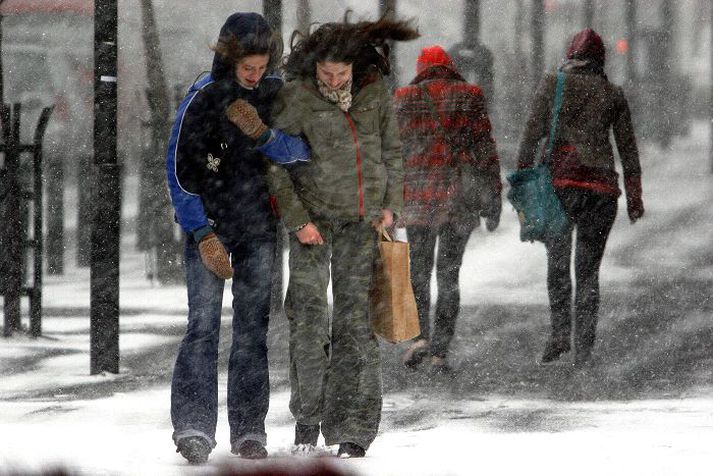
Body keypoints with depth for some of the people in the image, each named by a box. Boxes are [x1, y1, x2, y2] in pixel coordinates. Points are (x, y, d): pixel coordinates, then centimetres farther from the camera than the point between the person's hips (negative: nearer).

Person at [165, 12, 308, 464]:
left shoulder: (275, 93, 4)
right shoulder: (203, 98, -7)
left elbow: (302, 151, -5)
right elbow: (180, 169, -6)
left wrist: (265, 134, -25)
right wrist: (203, 235, -11)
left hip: (260, 228, 3)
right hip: (210, 227, -3)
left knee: (253, 326, 3)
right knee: (203, 324, -12)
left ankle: (249, 431, 6)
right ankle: (194, 429, -15)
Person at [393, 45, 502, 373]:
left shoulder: (404, 99, 2)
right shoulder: (469, 97, 3)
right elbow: (486, 149, 1)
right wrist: (492, 198, 4)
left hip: (418, 197, -1)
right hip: (460, 198, 1)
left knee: (418, 269, 11)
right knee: (449, 273, 8)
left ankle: (421, 335, -11)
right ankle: (440, 351, 3)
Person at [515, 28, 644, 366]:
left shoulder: (553, 85, 4)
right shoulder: (613, 94, 9)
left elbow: (532, 134, -3)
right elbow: (628, 149, 10)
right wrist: (634, 197, 16)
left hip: (561, 179, -1)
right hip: (602, 185, 1)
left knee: (557, 263, 11)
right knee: (588, 270, 8)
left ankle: (560, 332, -6)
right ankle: (583, 349, 3)